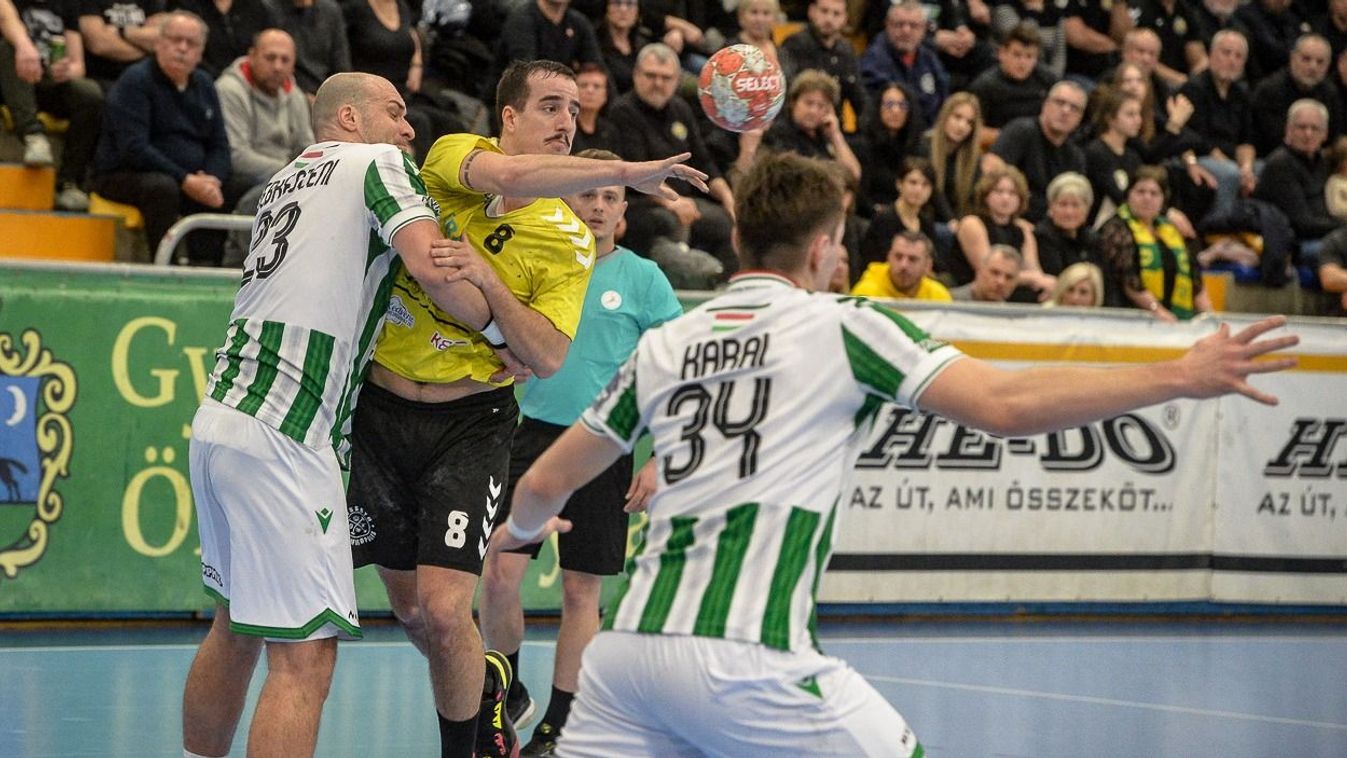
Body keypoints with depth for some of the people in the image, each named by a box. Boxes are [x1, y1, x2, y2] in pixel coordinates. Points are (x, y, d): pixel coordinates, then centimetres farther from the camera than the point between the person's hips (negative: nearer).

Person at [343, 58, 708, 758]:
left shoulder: (570, 243, 0)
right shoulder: (454, 155, -3)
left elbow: (549, 359, -11)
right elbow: (508, 176, -27)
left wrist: (488, 280, -23)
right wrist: (626, 171, -31)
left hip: (470, 423, -1)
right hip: (379, 409, 1)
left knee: (444, 612, -15)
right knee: (411, 611, 7)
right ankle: (486, 683, 38)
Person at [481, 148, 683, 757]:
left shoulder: (642, 279, 0)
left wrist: (660, 462, -6)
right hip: (533, 432, 1)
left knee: (581, 591, 4)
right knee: (499, 573, -8)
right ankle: (505, 692, 16)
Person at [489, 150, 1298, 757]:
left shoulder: (662, 345, 18)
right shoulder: (842, 326, 5)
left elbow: (547, 482, 25)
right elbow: (1006, 404, -5)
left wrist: (524, 527, 49)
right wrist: (1182, 377, -2)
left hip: (626, 640, 5)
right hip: (741, 652, -5)